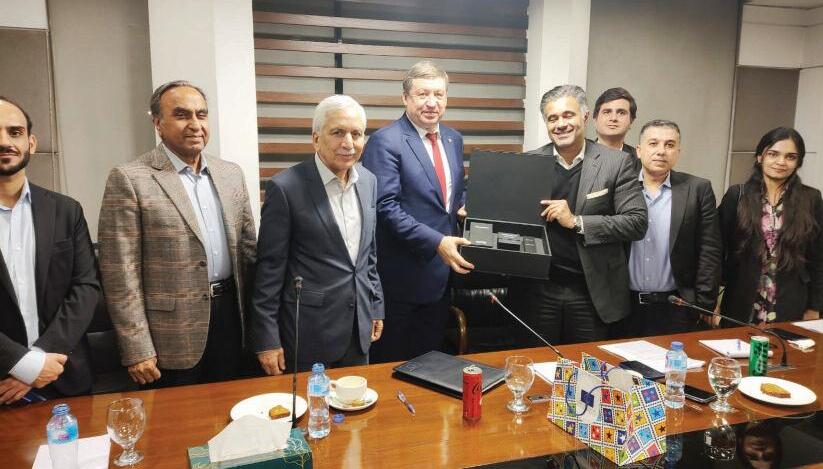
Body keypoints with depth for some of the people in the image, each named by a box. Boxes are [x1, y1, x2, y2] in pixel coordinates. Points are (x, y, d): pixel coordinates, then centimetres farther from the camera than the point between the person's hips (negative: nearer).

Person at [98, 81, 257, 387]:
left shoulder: (231, 173, 7)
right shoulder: (129, 179, -10)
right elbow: (120, 273, -11)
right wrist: (137, 351, -12)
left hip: (230, 317, 5)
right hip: (173, 337, -4)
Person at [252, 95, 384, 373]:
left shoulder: (368, 181, 4)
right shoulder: (285, 188, -14)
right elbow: (269, 268, -11)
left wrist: (376, 306, 14)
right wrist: (266, 341, -10)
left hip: (359, 329, 6)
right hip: (308, 332, -5)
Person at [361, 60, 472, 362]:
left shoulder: (453, 139, 10)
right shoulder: (385, 141, -14)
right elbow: (386, 207, -20)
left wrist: (465, 207, 0)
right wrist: (436, 242, -24)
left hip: (443, 269, 7)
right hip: (403, 274, -6)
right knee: (393, 362, 10)